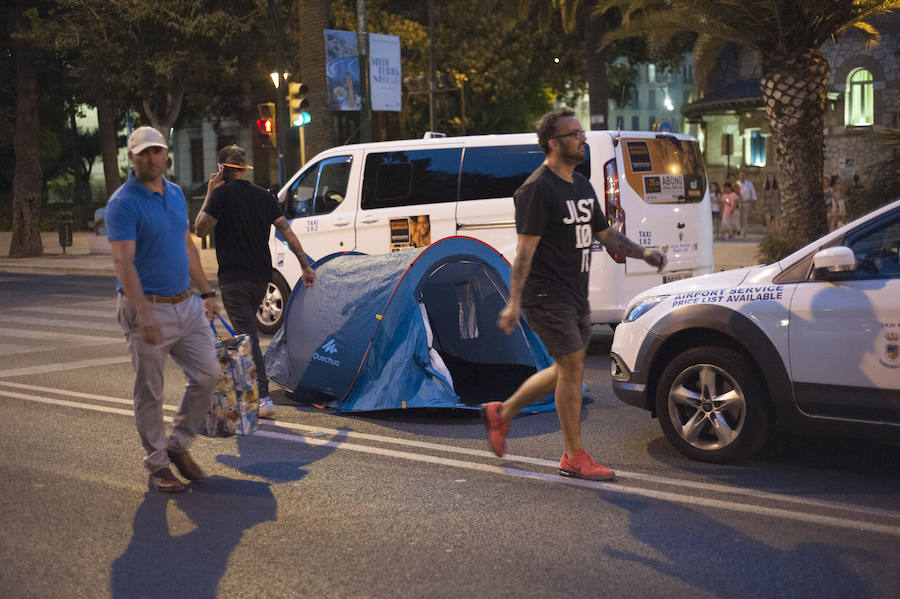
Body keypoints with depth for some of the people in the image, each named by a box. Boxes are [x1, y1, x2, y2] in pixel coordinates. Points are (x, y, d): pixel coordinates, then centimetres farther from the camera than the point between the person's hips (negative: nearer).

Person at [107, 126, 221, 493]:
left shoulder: (176, 194, 10)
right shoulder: (124, 203, -13)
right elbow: (124, 263, -21)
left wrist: (206, 292, 18)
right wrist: (144, 315, -30)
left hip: (187, 304, 7)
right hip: (149, 309, -7)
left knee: (207, 374, 6)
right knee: (150, 394, 4)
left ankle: (178, 445, 23)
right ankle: (158, 465, 17)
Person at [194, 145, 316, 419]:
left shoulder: (222, 194, -9)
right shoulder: (263, 195, 10)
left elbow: (200, 230, -5)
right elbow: (287, 231, 5)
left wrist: (209, 195, 3)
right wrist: (305, 265, 6)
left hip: (234, 278, -6)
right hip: (261, 277, 7)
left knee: (247, 335, -8)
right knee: (247, 331, 22)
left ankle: (264, 399, -15)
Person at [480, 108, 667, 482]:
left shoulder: (582, 186, 14)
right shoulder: (537, 190, -13)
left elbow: (604, 233, 22)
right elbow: (526, 248, -17)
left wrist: (643, 254, 8)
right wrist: (514, 302, -22)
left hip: (575, 294, 9)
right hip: (547, 294, -9)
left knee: (567, 370, 14)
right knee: (572, 367, -7)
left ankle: (501, 413, 30)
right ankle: (574, 458, 4)